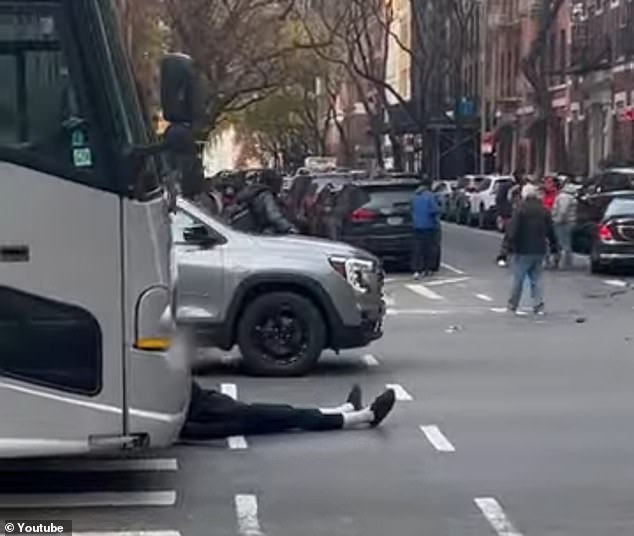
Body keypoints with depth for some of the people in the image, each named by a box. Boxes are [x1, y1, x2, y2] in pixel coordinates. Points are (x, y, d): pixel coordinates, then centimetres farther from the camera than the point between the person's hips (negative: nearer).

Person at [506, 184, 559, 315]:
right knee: (537, 279, 9)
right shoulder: (544, 211, 7)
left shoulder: (521, 211, -10)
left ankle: (512, 305, 12)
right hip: (539, 250, 5)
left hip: (523, 251, -4)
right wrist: (553, 246, 17)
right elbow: (550, 231, 10)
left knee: (518, 279, 5)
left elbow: (513, 230, -14)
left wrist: (511, 246, -10)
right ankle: (538, 306, 2)